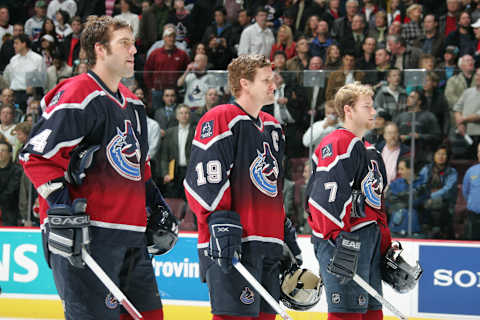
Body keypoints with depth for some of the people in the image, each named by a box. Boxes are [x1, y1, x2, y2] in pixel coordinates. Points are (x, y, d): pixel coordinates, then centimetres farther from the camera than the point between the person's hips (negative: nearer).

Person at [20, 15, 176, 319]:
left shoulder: (132, 103, 19)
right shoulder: (77, 96, -10)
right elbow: (37, 156, -15)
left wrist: (157, 206, 25)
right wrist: (62, 209, -21)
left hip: (131, 236, 9)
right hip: (87, 233, -9)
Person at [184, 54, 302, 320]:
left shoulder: (272, 127, 21)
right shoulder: (220, 119, -7)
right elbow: (202, 181, -15)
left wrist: (286, 231, 26)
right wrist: (220, 220, -22)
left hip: (269, 244, 9)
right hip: (232, 246, -9)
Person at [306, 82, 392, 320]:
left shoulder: (368, 150, 23)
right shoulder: (339, 144, -10)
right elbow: (326, 196, -21)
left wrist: (385, 246, 26)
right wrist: (337, 237, -27)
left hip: (368, 237, 10)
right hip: (344, 238, -10)